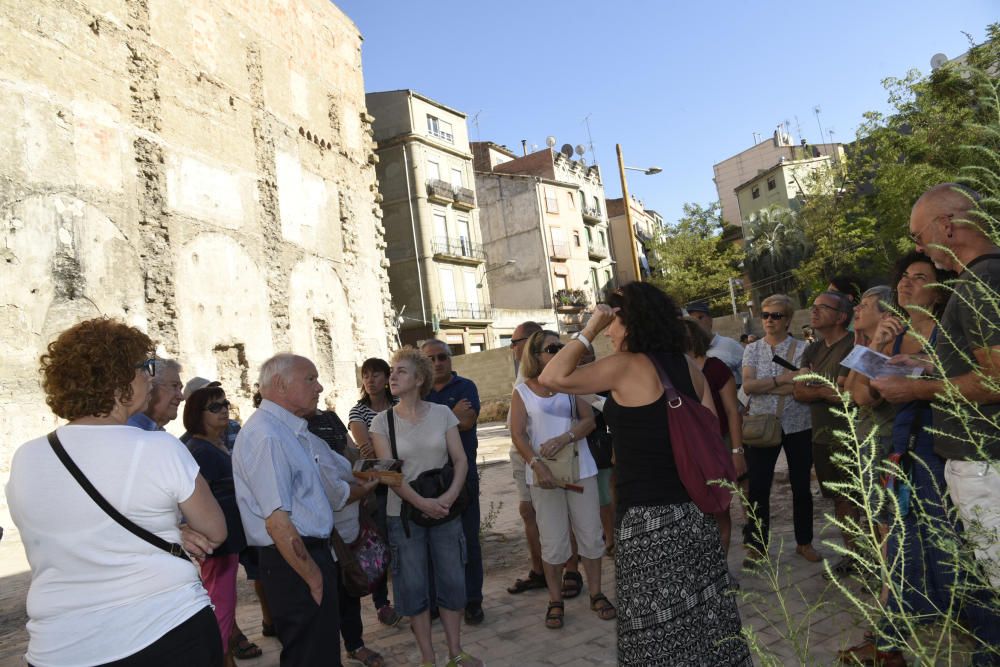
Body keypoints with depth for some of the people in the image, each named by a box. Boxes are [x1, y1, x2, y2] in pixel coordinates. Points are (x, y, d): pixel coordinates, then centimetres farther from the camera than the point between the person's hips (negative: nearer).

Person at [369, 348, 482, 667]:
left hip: (445, 508, 1)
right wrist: (422, 503, -19)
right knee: (414, 585, 5)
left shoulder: (442, 413, -1)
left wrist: (450, 496, -20)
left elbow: (460, 459, -3)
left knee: (451, 579, 7)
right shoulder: (382, 421, -4)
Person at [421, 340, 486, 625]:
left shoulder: (465, 387, 1)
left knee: (468, 539, 5)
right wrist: (452, 414, -10)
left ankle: (472, 601, 17)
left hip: (463, 475, -2)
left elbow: (466, 422, -15)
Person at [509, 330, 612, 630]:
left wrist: (563, 439, -18)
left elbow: (589, 419, -2)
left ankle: (596, 594, 22)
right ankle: (555, 602, 18)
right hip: (543, 473, -2)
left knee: (591, 534, 7)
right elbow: (518, 434, -6)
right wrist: (537, 465, -20)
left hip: (580, 469, 2)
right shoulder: (522, 392, 1)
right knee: (553, 543, 4)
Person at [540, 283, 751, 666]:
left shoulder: (625, 365, -13)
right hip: (693, 512, 8)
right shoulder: (687, 366, 8)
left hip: (648, 518, -7)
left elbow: (551, 378, -14)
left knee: (659, 629, 5)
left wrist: (589, 330, -9)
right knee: (702, 613, 18)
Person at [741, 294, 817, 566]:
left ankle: (804, 542, 27)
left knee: (801, 486, 10)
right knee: (758, 487, 2)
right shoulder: (752, 349, 4)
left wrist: (762, 387, -16)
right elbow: (747, 386, -10)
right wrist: (783, 380, -19)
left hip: (798, 426, -1)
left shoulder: (801, 349, -2)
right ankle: (756, 545, 14)